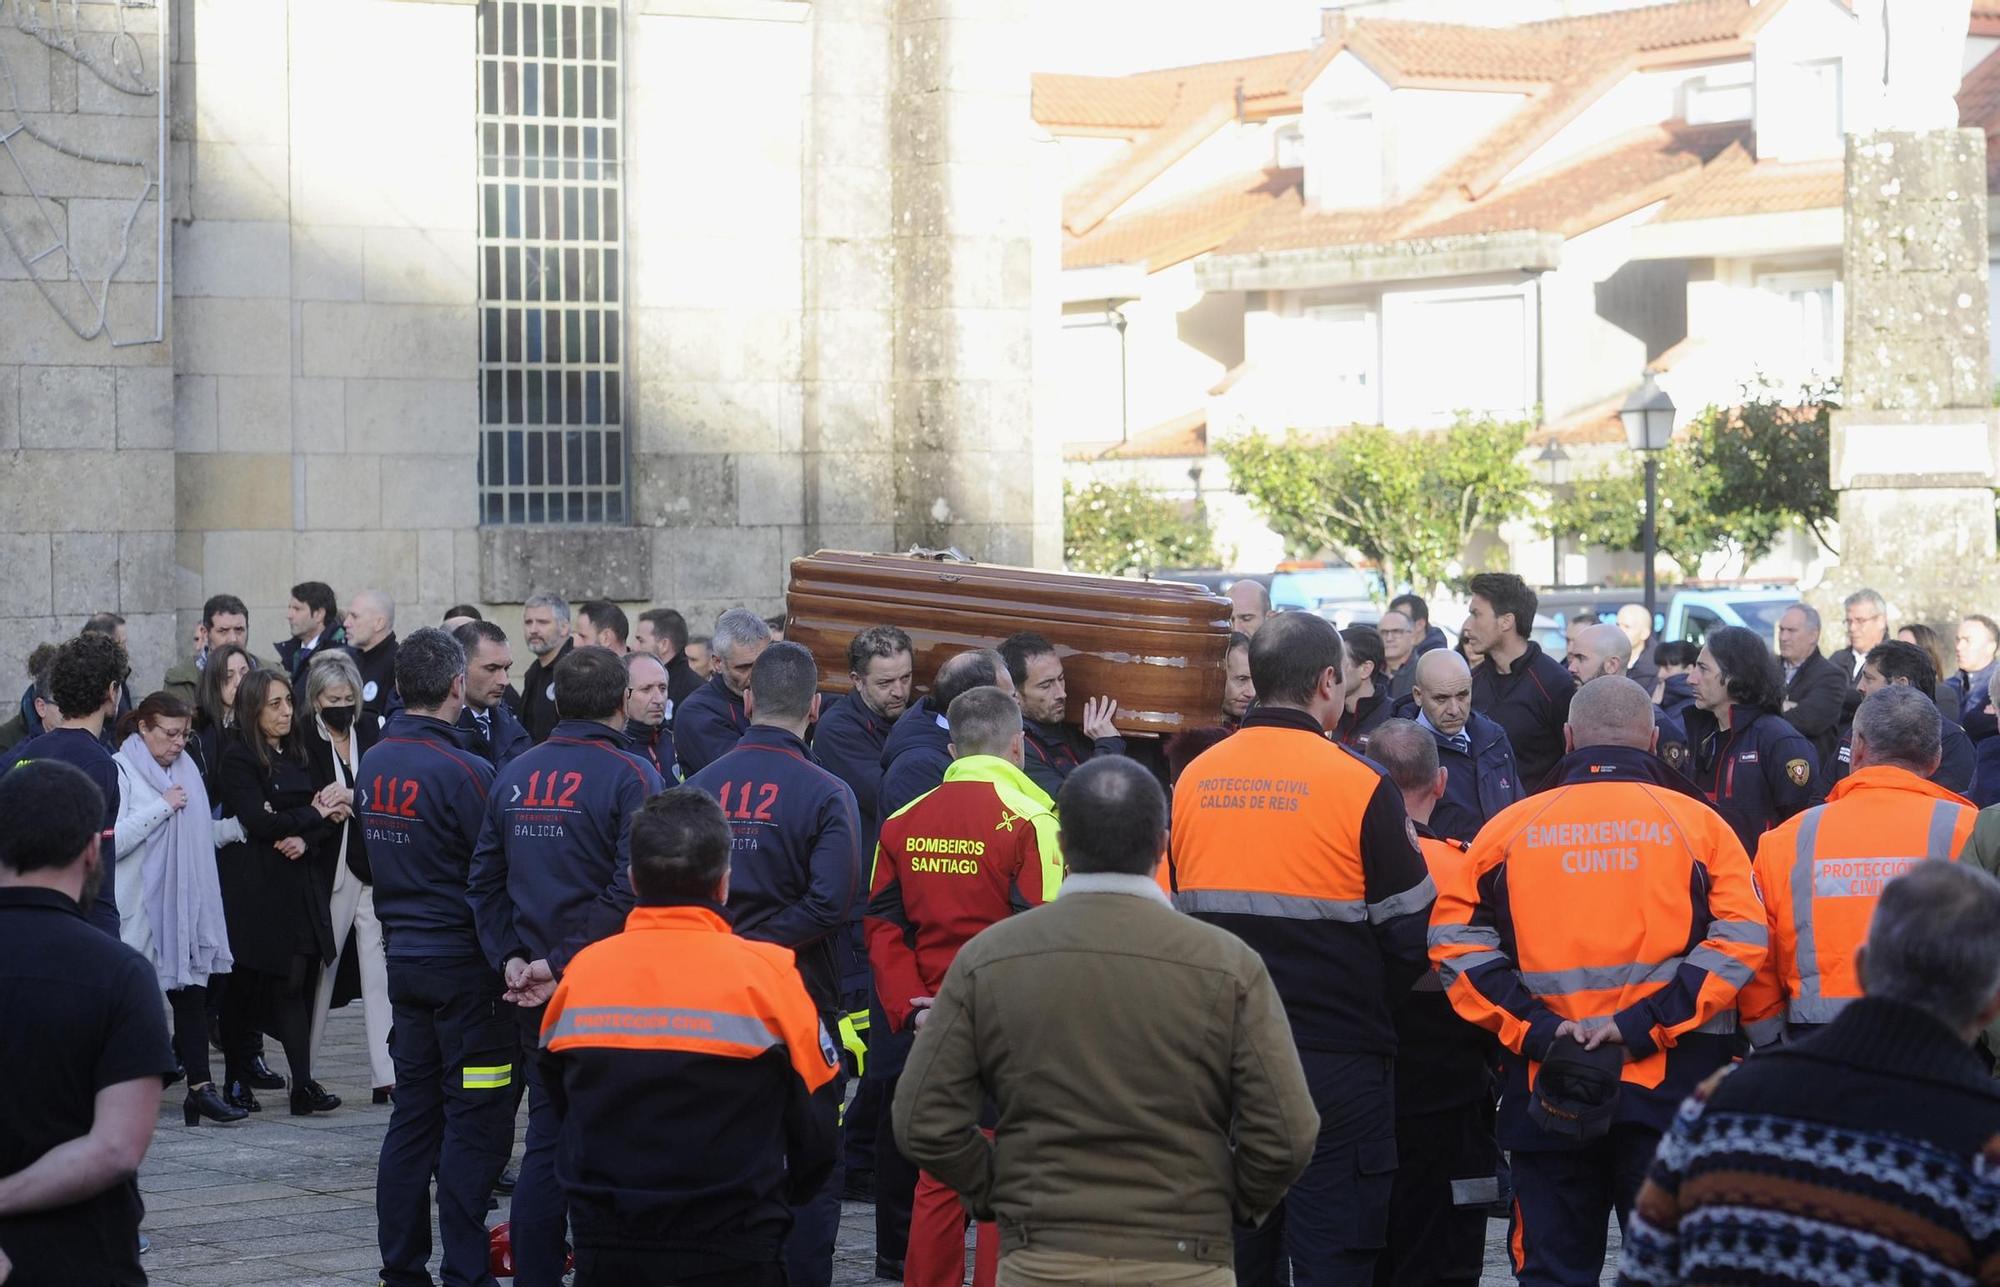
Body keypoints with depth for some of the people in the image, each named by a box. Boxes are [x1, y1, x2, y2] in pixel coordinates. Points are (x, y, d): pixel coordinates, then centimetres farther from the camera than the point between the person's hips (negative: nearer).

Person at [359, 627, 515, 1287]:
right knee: (476, 1122, -1)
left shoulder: (373, 763, 4)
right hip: (465, 960, -7)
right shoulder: (464, 771, -18)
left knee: (414, 1114, 13)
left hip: (404, 955, 7)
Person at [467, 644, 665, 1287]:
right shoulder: (630, 776, -11)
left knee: (545, 1138, 11)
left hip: (537, 996, 5)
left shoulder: (514, 776, 8)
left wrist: (510, 959, 4)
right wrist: (561, 963, -15)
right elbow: (630, 891, -19)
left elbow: (485, 880, 10)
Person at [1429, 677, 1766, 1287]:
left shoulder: (1511, 826, 5)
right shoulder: (1698, 823, 2)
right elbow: (1741, 938, -8)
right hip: (1671, 1086, -1)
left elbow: (1455, 939, -3)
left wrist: (1536, 1028, -7)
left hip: (1546, 1088, 1)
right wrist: (1643, 1024, -11)